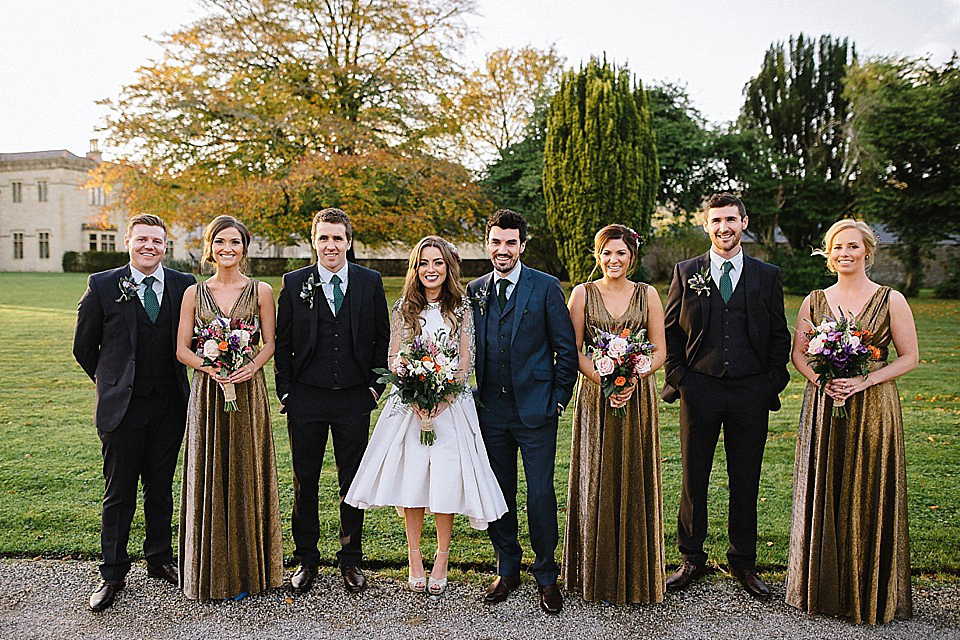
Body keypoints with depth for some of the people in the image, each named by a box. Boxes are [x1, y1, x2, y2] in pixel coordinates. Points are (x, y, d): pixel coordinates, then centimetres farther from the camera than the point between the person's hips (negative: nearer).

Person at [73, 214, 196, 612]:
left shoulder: (184, 286, 1)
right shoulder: (102, 286, -4)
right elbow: (84, 347, 5)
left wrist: (176, 384, 8)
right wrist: (113, 383, 9)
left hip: (169, 405, 2)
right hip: (122, 406, -2)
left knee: (161, 488, 15)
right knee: (119, 493, 6)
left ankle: (159, 560, 30)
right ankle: (113, 574, 20)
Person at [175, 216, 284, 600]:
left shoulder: (261, 292, 3)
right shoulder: (194, 293, 6)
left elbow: (269, 343, 5)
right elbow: (182, 349, 4)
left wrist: (251, 367, -15)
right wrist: (210, 367, -15)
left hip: (248, 391, -1)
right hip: (206, 392, 1)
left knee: (246, 475, 5)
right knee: (208, 477, 5)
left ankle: (245, 570, 19)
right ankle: (210, 572, 19)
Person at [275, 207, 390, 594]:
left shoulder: (370, 282, 3)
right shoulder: (295, 283, 2)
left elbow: (382, 338, 7)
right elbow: (281, 342, 6)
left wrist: (375, 385, 0)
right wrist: (285, 390, 0)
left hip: (354, 398, 0)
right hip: (306, 398, 0)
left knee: (353, 481, 9)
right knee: (304, 481, 9)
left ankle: (351, 560, 24)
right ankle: (306, 560, 25)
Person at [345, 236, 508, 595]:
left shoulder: (461, 309, 4)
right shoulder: (404, 308, 6)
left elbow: (466, 362, 1)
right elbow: (393, 359, 3)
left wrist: (443, 396, -12)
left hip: (451, 405, -1)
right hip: (409, 402, 1)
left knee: (446, 482, -2)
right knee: (410, 479, 2)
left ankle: (441, 561, 14)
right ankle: (414, 559, 17)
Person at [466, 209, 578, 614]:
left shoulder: (547, 288, -2)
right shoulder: (474, 291, 8)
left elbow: (566, 348, -1)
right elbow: (470, 349, 13)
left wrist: (559, 398, -3)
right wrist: (473, 396, 7)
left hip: (536, 409, -3)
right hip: (490, 409, 4)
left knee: (541, 493, 1)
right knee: (499, 492, 12)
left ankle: (546, 577, 18)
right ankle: (507, 570, 28)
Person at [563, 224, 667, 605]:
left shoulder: (647, 295, 5)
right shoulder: (582, 293, 3)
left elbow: (659, 351, 3)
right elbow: (574, 350, -1)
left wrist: (632, 379, -14)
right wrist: (605, 382, -15)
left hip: (638, 397, 1)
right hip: (595, 397, 0)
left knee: (635, 481, 6)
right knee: (595, 483, 4)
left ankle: (636, 573, 20)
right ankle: (597, 575, 18)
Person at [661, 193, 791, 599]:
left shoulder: (767, 276, 7)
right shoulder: (686, 272, 4)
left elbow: (780, 336, 9)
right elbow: (669, 331, 6)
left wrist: (772, 382, -1)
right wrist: (678, 378, -3)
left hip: (751, 393, 1)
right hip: (700, 390, -1)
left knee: (745, 481, 10)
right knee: (694, 479, 8)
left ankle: (743, 561, 26)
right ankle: (691, 560, 23)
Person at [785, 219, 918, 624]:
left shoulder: (891, 300, -1)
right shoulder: (814, 301, 6)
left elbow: (909, 357, -1)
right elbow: (798, 352, 9)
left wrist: (864, 380, -14)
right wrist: (821, 380, -10)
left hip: (873, 408, -2)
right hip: (823, 407, 2)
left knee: (870, 496, 3)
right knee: (823, 495, 7)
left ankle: (870, 592, 20)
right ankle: (824, 587, 22)